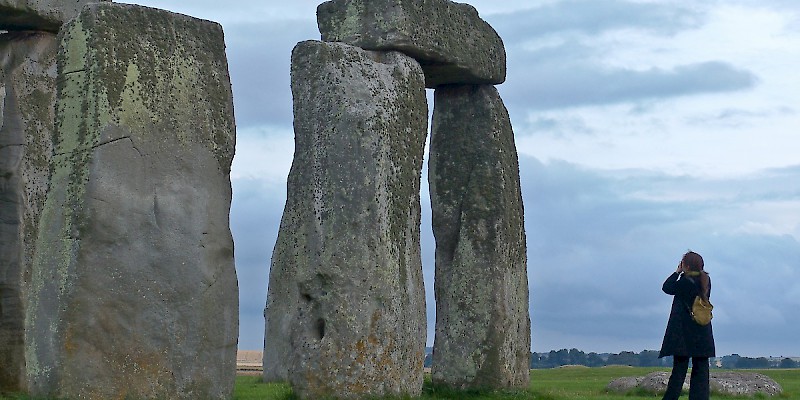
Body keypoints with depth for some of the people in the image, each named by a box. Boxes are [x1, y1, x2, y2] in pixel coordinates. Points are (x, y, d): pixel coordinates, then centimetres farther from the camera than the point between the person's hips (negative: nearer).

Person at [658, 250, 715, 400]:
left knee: (679, 368, -3)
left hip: (684, 333, -5)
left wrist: (677, 272, 2)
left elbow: (667, 288, -6)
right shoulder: (706, 280, 5)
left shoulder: (686, 282, -15)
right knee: (701, 370, 6)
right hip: (703, 335, 5)